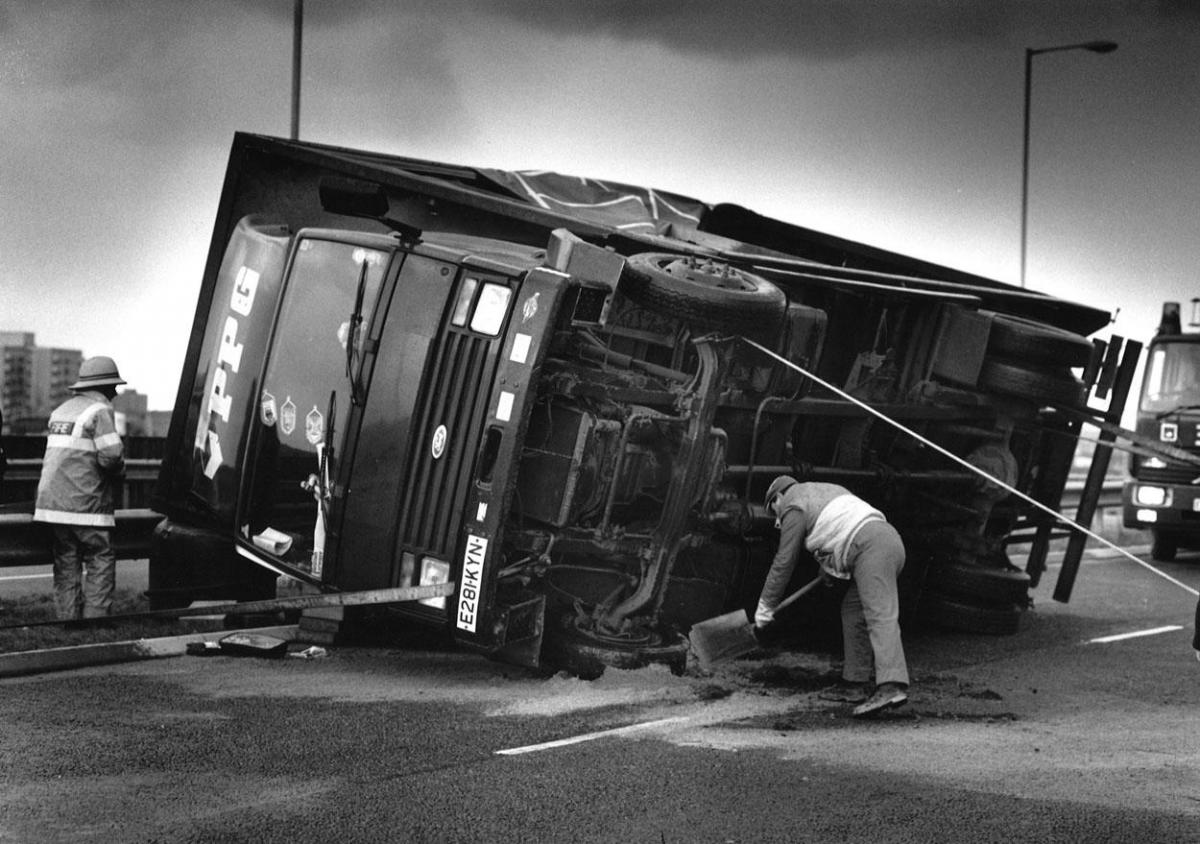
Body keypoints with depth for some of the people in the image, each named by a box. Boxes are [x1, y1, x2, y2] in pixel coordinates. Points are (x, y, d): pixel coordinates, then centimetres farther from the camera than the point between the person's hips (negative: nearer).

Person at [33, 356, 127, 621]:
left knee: (66, 564, 10)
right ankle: (95, 619, -8)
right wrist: (119, 470, 4)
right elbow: (111, 456, -19)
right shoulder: (99, 411, -8)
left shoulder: (61, 410, 18)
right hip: (85, 505, -8)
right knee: (100, 562, -2)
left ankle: (68, 621, 9)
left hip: (51, 504, 8)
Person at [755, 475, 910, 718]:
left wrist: (765, 605, 13)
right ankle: (855, 683, 14)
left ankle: (892, 686, -35)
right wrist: (829, 569, 51)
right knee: (853, 611, 15)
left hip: (871, 546, -9)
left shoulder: (794, 507, 7)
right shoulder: (828, 491, 33)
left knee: (880, 616, -21)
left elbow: (784, 561, 6)